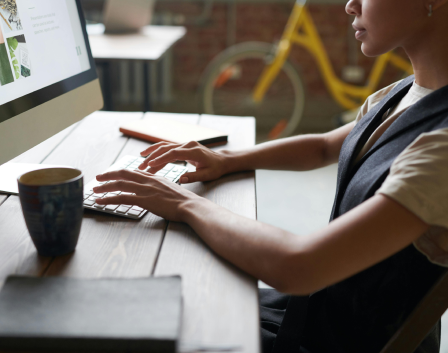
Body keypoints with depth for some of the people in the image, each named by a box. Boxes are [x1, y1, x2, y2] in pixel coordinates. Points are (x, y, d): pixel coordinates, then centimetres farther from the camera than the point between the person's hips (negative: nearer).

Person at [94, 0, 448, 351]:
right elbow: (324, 147, 18)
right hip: (319, 306, 8)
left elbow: (297, 268, -39)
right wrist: (226, 159, 5)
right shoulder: (403, 95, 0)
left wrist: (188, 205, -24)